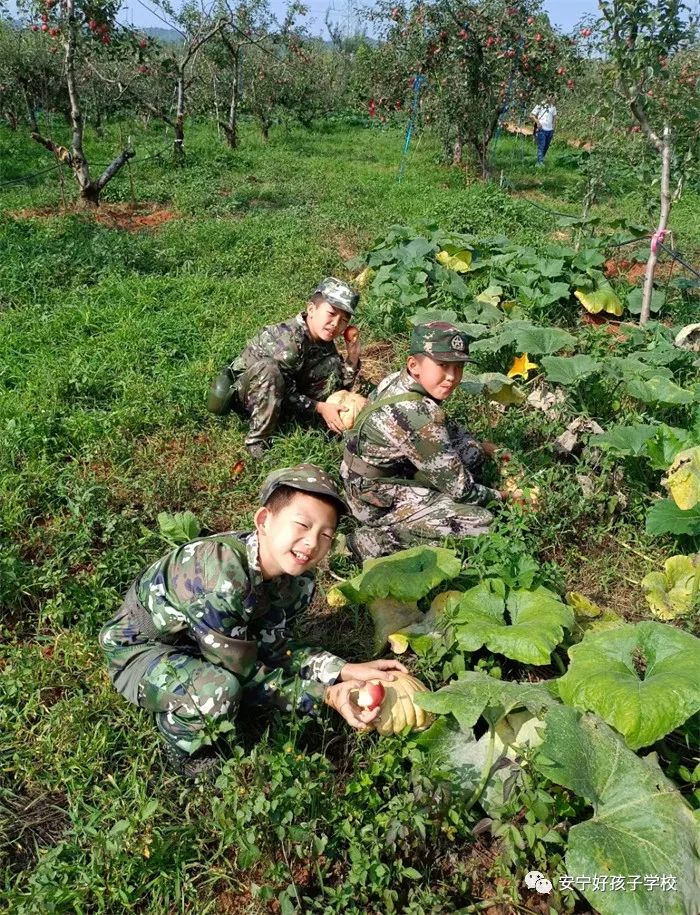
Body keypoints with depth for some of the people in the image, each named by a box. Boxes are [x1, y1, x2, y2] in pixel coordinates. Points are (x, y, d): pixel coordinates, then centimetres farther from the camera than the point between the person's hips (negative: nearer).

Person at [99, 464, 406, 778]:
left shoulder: (297, 581, -14)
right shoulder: (219, 576, -37)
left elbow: (272, 649, -5)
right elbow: (243, 675, -29)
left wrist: (344, 670, -16)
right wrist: (326, 695, -28)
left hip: (196, 643, 7)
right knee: (219, 690, -33)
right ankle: (184, 746, -1)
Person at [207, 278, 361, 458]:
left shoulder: (324, 342, -7)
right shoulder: (288, 340, -32)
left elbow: (338, 388, -4)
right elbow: (287, 394, -28)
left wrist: (353, 356, -16)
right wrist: (320, 408, -29)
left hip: (277, 393, 7)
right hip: (241, 388, -7)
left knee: (332, 364, -9)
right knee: (268, 367, -42)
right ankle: (257, 440, -30)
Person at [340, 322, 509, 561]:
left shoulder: (398, 380, -5)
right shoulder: (418, 415, -31)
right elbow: (459, 488, -21)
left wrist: (479, 446, 13)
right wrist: (497, 495, -5)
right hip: (377, 500, -9)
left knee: (470, 449, 11)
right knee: (481, 521, -16)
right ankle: (375, 539, -10)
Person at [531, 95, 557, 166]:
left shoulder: (553, 107, 13)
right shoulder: (540, 106, -2)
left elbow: (554, 117, 23)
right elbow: (531, 115, -1)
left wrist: (553, 127, 10)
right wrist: (537, 122, -13)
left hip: (550, 130, 6)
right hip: (541, 129, -5)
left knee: (546, 147, 10)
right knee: (541, 146, -13)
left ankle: (541, 160, 23)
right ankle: (540, 162, -17)